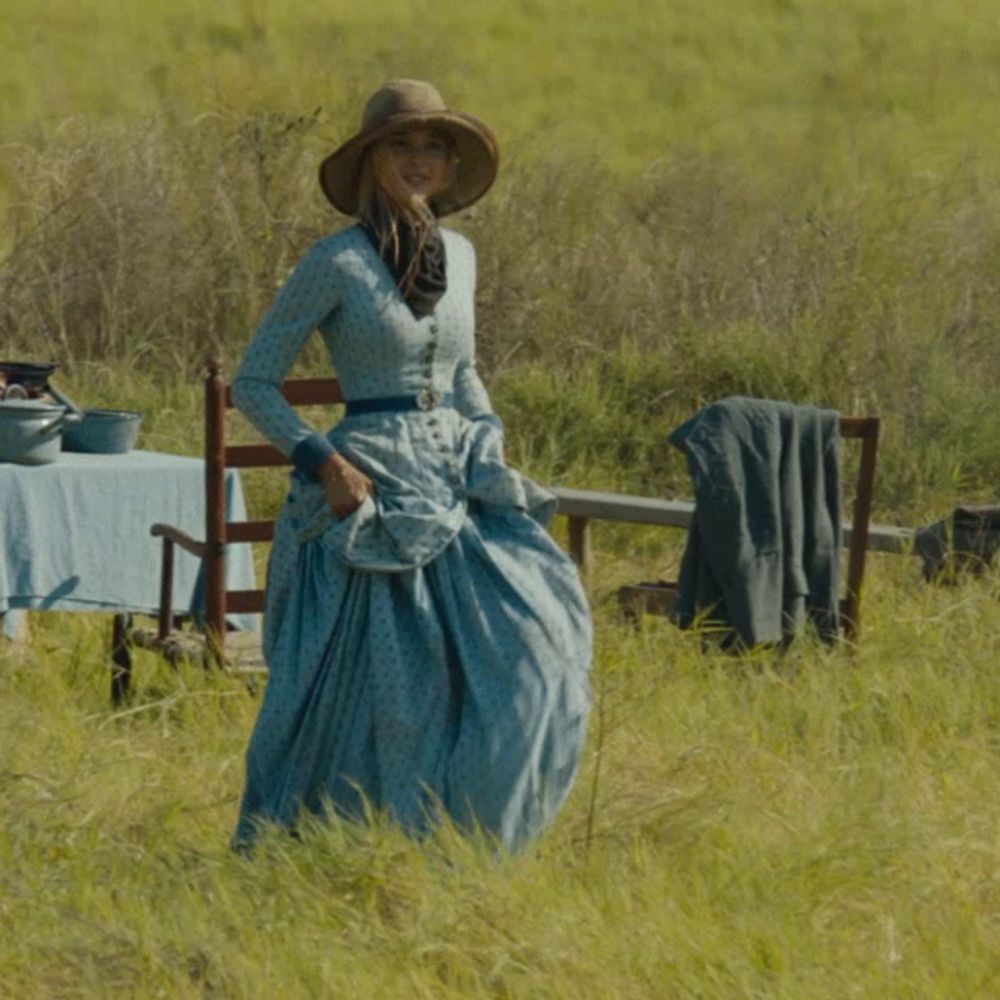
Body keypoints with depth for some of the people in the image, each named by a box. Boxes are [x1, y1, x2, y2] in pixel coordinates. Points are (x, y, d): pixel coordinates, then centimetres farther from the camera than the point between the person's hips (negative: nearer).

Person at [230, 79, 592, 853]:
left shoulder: (458, 256, 11)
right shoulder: (337, 263, -8)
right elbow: (254, 383, -4)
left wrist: (492, 451, 9)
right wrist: (323, 461, -15)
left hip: (457, 482, 6)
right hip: (374, 490, -6)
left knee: (529, 631, -7)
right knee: (375, 685, -6)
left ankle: (468, 838, 4)